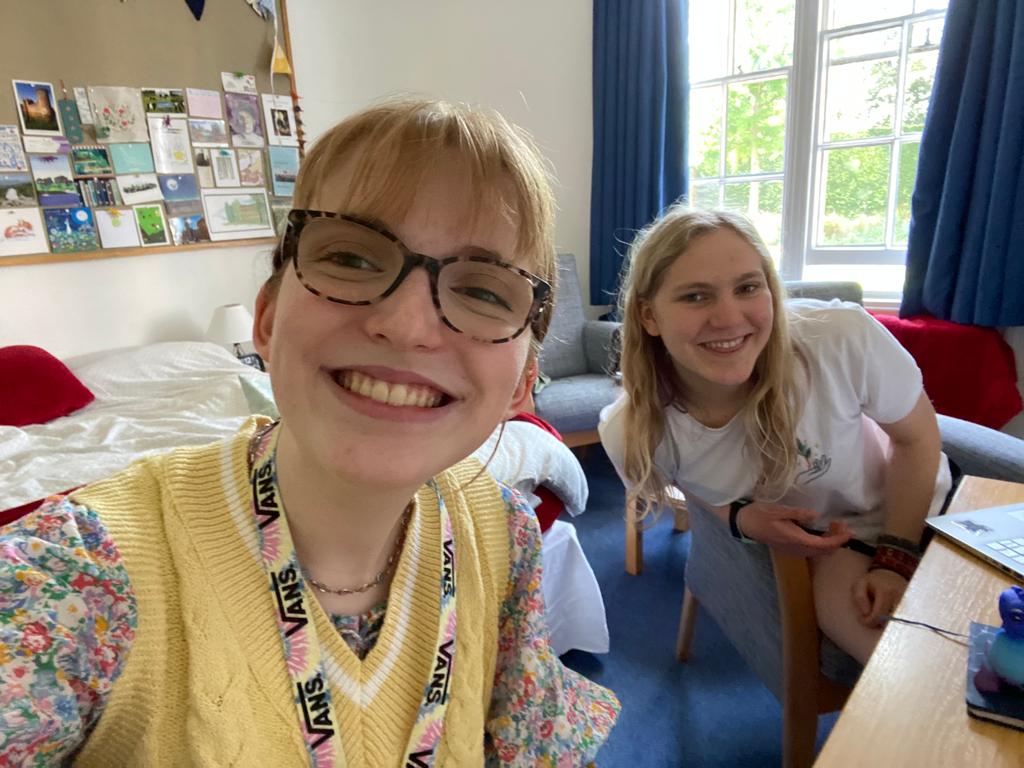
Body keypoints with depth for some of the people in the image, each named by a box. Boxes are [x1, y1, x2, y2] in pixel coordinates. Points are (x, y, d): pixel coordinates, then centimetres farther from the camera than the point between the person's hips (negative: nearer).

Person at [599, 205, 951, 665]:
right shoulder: (630, 436, -30)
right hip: (813, 541, -1)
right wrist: (743, 519, -27)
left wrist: (896, 558, -15)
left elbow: (917, 438, -13)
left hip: (909, 511, 2)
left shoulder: (844, 339, -35)